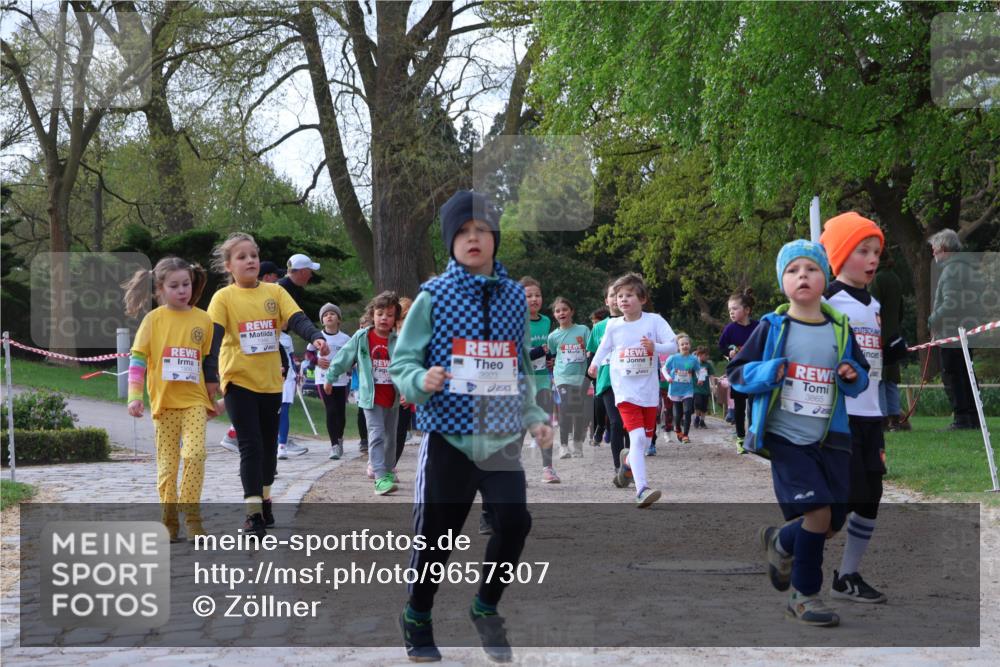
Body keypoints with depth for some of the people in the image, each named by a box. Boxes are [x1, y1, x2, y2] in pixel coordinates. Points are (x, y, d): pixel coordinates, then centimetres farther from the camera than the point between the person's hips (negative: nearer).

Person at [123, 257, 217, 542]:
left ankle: (192, 517, -8)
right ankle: (169, 521, 15)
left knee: (195, 454, -17)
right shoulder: (154, 319, -2)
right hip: (164, 401, 0)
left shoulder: (203, 319, 4)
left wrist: (212, 399, 18)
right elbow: (138, 358, -2)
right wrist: (134, 396, -9)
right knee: (167, 463, 5)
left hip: (194, 401, 1)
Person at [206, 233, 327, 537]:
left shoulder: (275, 292, 3)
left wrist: (316, 336, -28)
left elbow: (297, 319, -8)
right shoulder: (224, 297, -5)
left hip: (271, 381, 4)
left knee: (269, 445, 15)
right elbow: (212, 336, -13)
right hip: (239, 381, -4)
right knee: (251, 446, -8)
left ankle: (264, 500, 35)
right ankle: (253, 512, -3)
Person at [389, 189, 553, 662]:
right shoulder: (434, 295, -5)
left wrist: (534, 416, 7)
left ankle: (486, 608, 20)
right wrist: (421, 382, -24)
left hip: (503, 436, 3)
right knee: (436, 532, 2)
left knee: (514, 523, -7)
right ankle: (417, 618, 26)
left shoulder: (515, 296, 7)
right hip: (448, 432, -3)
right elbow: (401, 363, -3)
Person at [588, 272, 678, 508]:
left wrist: (655, 347, -22)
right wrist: (595, 363, 17)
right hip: (625, 390, -1)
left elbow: (673, 345, -7)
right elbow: (605, 346, 22)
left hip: (649, 391, 1)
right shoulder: (613, 325, 2)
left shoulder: (654, 321, -4)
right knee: (637, 437, -18)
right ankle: (641, 489, -22)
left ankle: (628, 460, 47)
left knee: (645, 440, 12)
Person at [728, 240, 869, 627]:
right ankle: (804, 596, 1)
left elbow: (861, 380, 18)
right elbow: (736, 373, 2)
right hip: (785, 438, -4)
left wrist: (854, 377, -6)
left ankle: (780, 544, 37)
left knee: (832, 524, 4)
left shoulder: (840, 330, 7)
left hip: (829, 439, 4)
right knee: (817, 513, -18)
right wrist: (767, 374, -18)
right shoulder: (772, 328, -2)